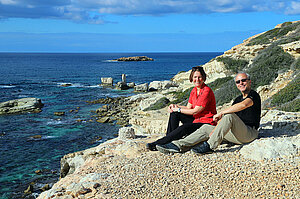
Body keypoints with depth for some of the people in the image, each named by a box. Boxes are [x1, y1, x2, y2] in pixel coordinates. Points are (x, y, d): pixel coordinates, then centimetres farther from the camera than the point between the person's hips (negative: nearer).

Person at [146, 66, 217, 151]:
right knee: (174, 114, -1)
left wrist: (178, 109, -11)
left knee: (184, 128, -32)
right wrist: (175, 106, -6)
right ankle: (170, 139, -8)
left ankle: (157, 144, -28)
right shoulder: (194, 90, 9)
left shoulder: (207, 91, -18)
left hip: (207, 123, -9)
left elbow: (195, 111, -20)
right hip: (196, 120, 9)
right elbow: (188, 108, 10)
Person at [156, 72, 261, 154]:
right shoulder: (238, 99, 22)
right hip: (235, 133, 8)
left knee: (230, 117, -33)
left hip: (249, 132, -8)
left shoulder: (254, 95, -4)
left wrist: (221, 113, -21)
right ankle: (179, 146, -10)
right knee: (206, 128, -1)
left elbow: (243, 105, -28)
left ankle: (209, 146, -28)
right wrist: (215, 130, -2)